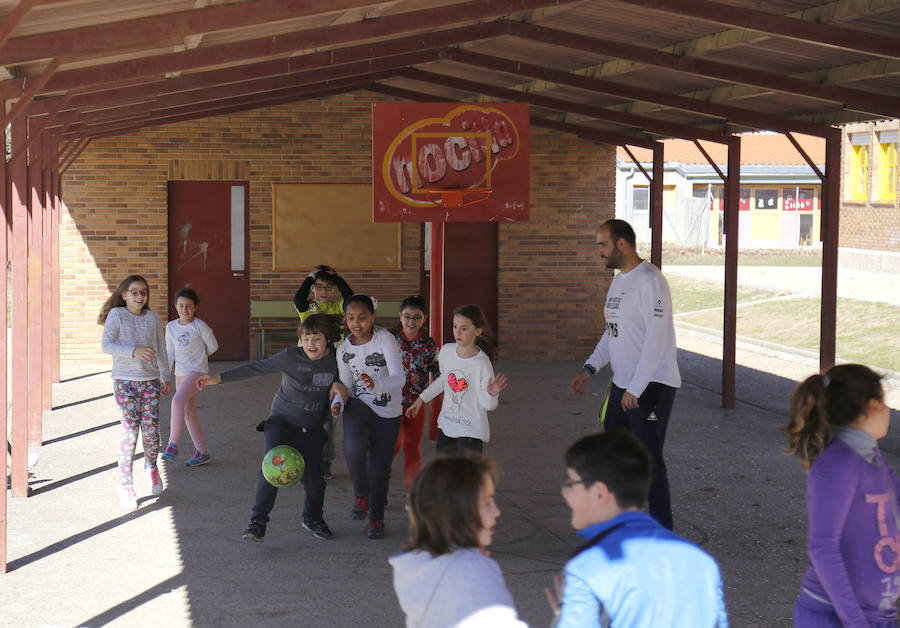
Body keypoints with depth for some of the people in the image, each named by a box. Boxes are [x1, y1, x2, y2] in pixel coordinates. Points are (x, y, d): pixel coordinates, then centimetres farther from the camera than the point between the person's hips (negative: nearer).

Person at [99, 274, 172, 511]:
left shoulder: (152, 317, 8)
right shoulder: (116, 315, -3)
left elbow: (161, 349, 15)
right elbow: (106, 345, -11)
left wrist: (166, 376, 15)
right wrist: (134, 351, -23)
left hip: (150, 379, 3)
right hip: (125, 380, -3)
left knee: (151, 427, -5)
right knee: (130, 430, -8)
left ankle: (151, 466, 25)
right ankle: (125, 484, 1)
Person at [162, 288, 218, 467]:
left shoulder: (200, 326, -9)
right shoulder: (171, 327, 6)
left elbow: (213, 346, 2)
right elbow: (170, 352, 12)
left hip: (198, 370, -6)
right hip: (180, 373, 6)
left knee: (178, 400, -24)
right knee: (188, 412, 7)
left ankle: (172, 444, -17)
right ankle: (202, 452, 15)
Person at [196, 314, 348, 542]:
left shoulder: (336, 360, -6)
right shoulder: (290, 357, -13)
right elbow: (256, 368, -13)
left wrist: (338, 385, -12)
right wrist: (219, 378, -19)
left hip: (312, 429, 2)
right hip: (282, 421, -2)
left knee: (314, 479, 0)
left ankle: (313, 520, 30)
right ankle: (258, 522, -20)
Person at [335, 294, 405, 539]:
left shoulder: (384, 339, -16)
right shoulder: (344, 349, -3)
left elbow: (399, 378, -26)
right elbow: (346, 386, 5)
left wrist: (376, 385, -45)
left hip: (387, 411, -2)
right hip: (359, 406, 2)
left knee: (380, 466, 4)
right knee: (353, 445, -29)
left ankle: (376, 517, 27)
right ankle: (361, 495, -4)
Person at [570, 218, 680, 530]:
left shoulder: (649, 280, -16)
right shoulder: (619, 279, 15)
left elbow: (657, 338, -22)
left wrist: (636, 388, -23)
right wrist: (589, 368, 15)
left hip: (652, 385, -10)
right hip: (622, 383, 10)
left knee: (648, 458, -8)